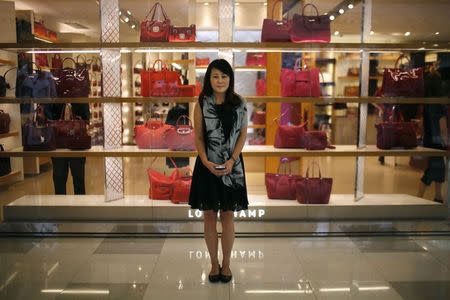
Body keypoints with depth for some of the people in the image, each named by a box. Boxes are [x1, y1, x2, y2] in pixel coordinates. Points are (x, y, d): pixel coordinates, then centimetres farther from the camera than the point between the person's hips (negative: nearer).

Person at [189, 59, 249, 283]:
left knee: (228, 216, 8)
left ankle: (226, 263, 24)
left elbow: (243, 135, 1)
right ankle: (214, 263, 24)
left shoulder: (239, 104, 0)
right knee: (209, 216, 8)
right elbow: (198, 137, -1)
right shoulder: (201, 103, -2)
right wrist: (206, 161, -15)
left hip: (232, 166, 0)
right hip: (207, 166, 0)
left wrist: (231, 161, -11)